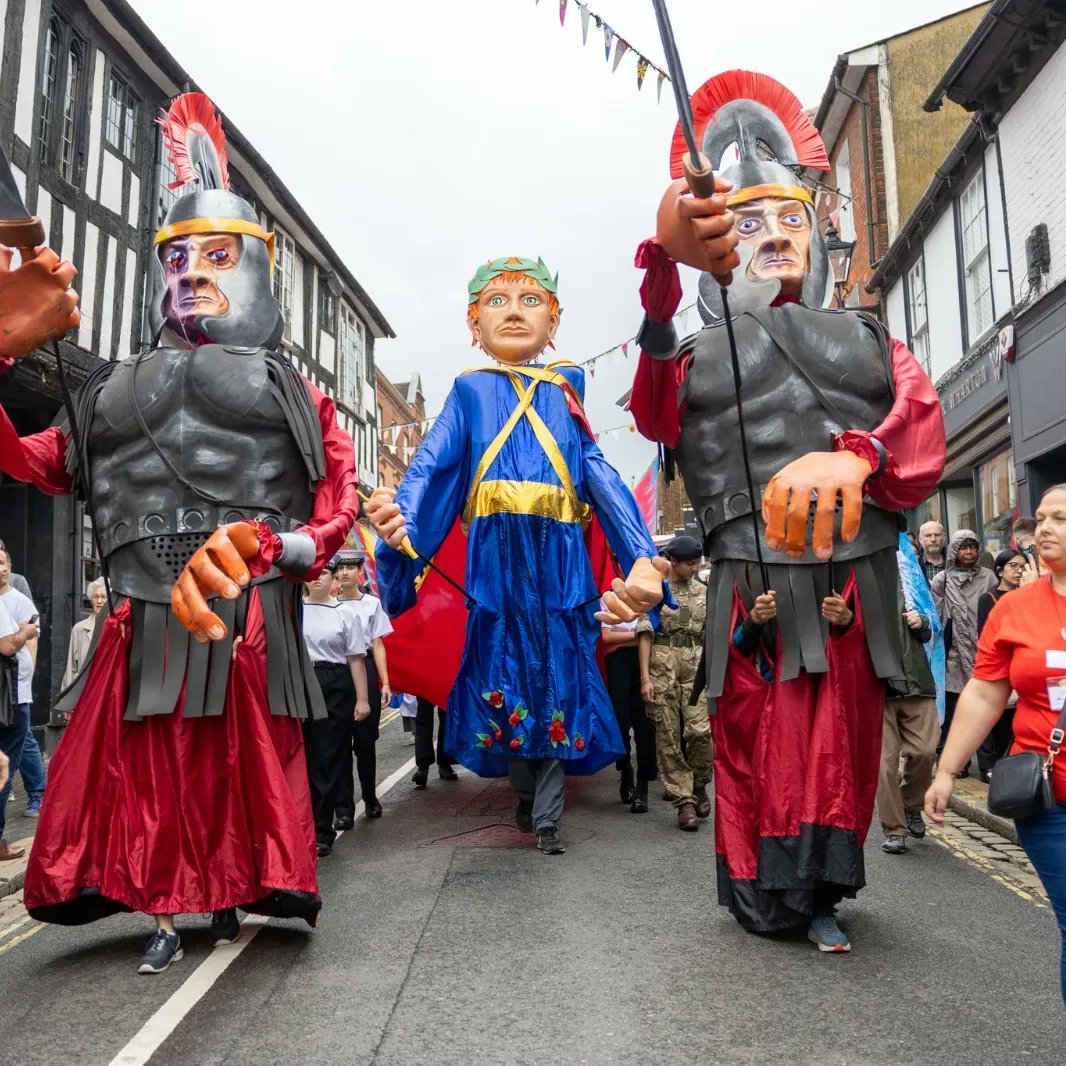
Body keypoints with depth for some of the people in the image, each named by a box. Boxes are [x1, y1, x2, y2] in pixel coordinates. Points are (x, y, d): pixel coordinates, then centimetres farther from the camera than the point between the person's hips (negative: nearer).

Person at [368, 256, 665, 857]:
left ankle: (547, 817, 19)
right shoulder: (469, 391, 12)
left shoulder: (564, 392, 14)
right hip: (494, 556, -1)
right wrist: (401, 524, -26)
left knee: (558, 673, 5)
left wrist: (643, 557, -13)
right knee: (504, 670, 8)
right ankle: (525, 796, 32)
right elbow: (432, 464, -3)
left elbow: (600, 473, 2)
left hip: (560, 558, 1)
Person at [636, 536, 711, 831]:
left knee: (699, 730, -9)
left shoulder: (703, 592, 15)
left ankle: (699, 785, 16)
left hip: (696, 667, 2)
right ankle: (684, 801, 7)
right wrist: (645, 677, -7)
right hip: (662, 666, -2)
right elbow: (645, 634, 0)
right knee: (669, 736, -1)